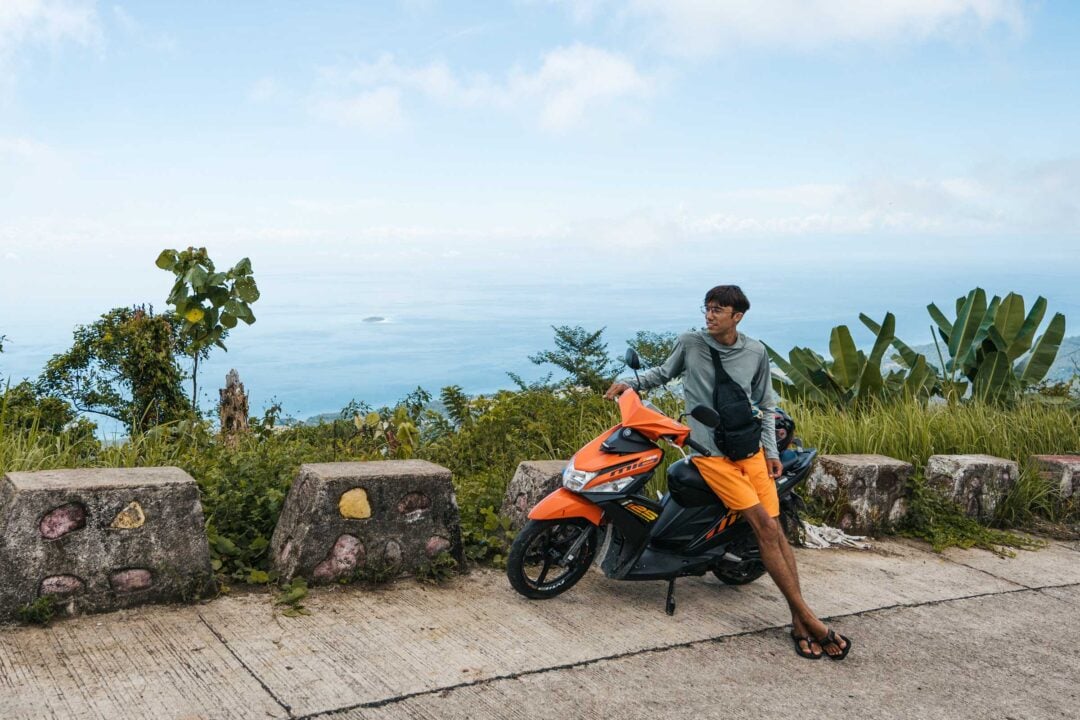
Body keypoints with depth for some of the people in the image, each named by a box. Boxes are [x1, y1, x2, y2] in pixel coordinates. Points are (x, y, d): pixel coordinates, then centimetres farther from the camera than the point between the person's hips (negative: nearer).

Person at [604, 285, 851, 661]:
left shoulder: (756, 353, 6)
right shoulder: (690, 344, 0)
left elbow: (764, 405, 15)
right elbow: (665, 372, 19)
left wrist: (771, 451, 9)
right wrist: (630, 382, 5)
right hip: (711, 453, -3)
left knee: (774, 528, -6)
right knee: (763, 525, -14)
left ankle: (799, 623, -1)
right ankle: (807, 615, -9)